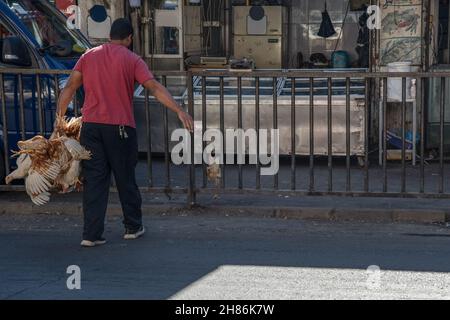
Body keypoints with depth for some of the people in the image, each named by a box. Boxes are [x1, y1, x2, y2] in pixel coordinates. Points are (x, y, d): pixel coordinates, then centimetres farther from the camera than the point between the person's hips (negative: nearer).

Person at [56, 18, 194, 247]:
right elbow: (155, 88, -11)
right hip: (119, 127, -3)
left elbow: (70, 88, 7)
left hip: (90, 126, 3)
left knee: (94, 180, 4)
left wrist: (59, 116, 14)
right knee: (125, 179, 11)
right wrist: (179, 111, -14)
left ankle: (91, 235, -1)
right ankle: (133, 227, 22)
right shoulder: (131, 60, -1)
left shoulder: (88, 57, 10)